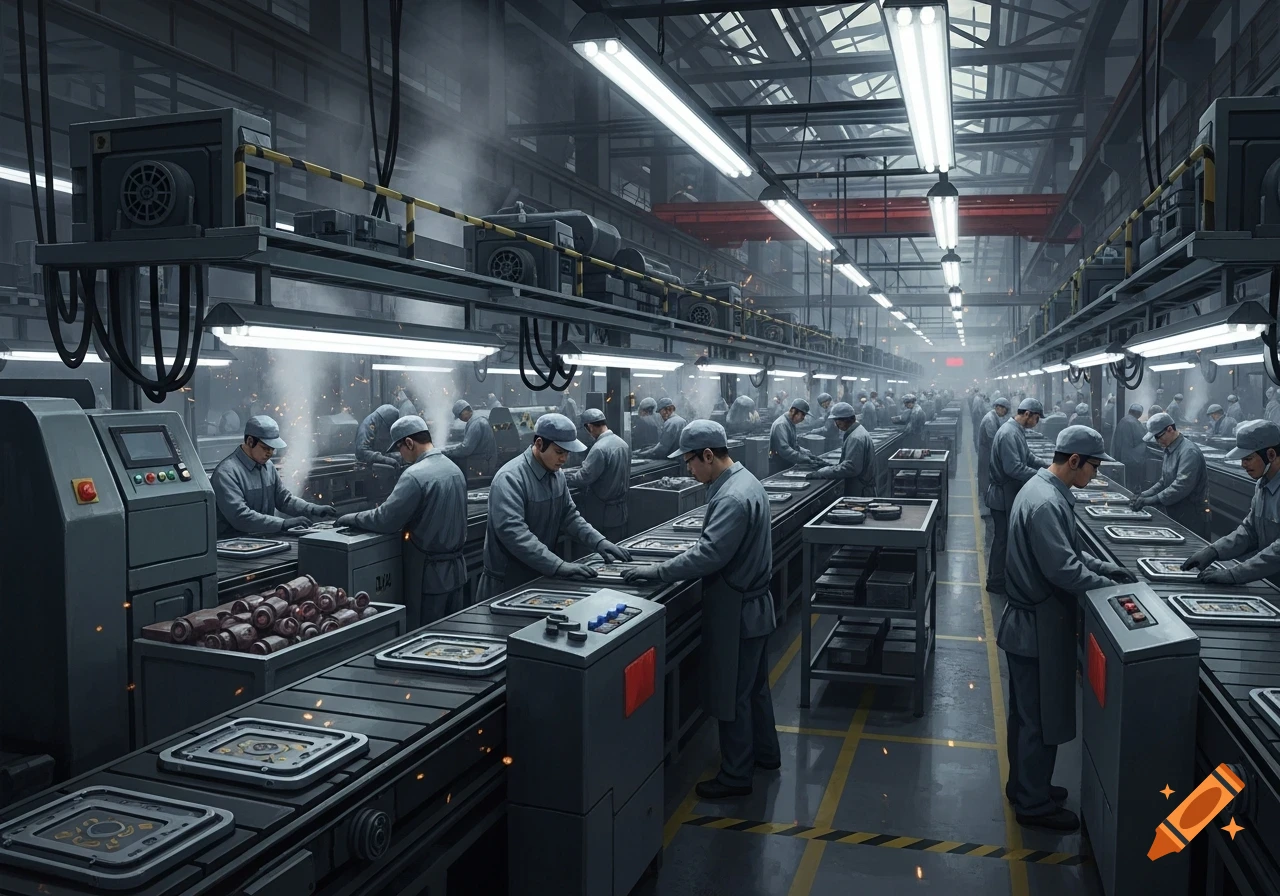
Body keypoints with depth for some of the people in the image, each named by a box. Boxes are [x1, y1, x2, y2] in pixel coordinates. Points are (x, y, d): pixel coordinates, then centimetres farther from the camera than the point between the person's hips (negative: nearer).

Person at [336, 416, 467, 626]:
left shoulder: (415, 475, -19)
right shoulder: (454, 469, 7)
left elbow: (385, 520, -17)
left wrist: (350, 519, -3)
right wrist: (406, 524, 15)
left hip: (430, 574, -8)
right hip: (456, 569, 8)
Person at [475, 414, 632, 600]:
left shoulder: (557, 475, 5)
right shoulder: (510, 478, -22)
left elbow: (569, 516, 11)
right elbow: (513, 532, -31)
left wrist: (600, 542, -6)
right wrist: (558, 565, -36)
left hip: (541, 577, 8)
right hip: (508, 583, -7)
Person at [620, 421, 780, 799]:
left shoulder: (733, 498, -26)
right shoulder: (743, 481, 6)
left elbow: (709, 555, -30)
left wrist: (656, 572, -25)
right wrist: (682, 559, 10)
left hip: (736, 611, -10)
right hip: (752, 604, 10)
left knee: (732, 694, 3)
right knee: (754, 685, 23)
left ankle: (735, 775, 17)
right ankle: (765, 753, 39)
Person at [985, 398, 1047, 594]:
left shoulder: (1017, 431, 10)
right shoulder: (1009, 433, -23)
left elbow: (1028, 458, 17)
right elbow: (1014, 468, -29)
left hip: (1010, 493, 10)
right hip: (1003, 494, -10)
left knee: (1006, 536, 17)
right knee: (1003, 538, 0)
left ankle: (998, 576, 28)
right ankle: (996, 582, 10)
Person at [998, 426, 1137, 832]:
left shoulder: (1043, 488, 7)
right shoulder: (1046, 504, -26)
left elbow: (1067, 550, 16)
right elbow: (1063, 569, -27)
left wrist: (1107, 568, 5)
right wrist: (1113, 588, -14)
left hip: (1029, 621, 10)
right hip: (1039, 627, -10)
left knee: (1027, 714, 22)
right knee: (1042, 720, 4)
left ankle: (1025, 786, 37)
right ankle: (1034, 804, 18)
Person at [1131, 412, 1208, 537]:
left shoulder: (1189, 451, -18)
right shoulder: (1169, 450, 13)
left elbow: (1182, 486, -27)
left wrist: (1152, 500, -26)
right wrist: (1144, 495, 3)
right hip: (1174, 515, 9)